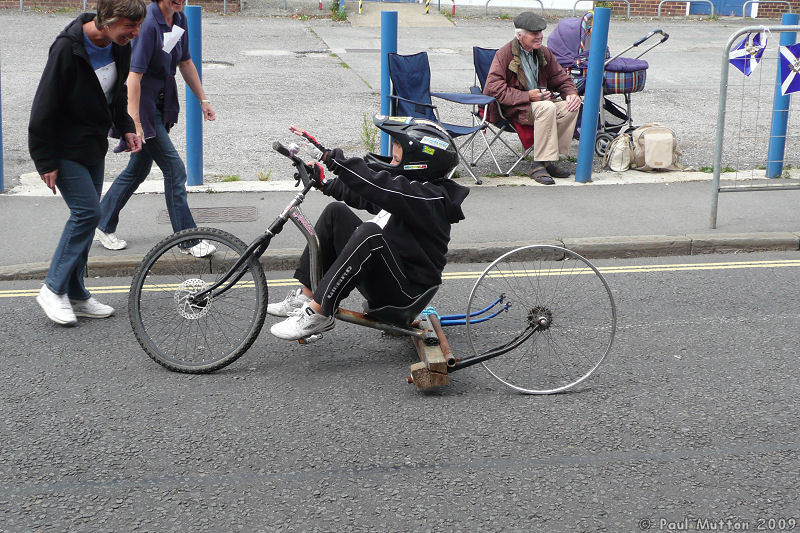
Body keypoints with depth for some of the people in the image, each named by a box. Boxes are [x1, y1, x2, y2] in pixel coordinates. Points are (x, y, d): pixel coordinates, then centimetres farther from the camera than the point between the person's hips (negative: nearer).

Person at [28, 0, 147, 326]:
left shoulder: (119, 47, -1)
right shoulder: (68, 49, -24)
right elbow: (44, 107, -20)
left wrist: (125, 127, 8)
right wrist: (46, 162, -18)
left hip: (94, 147, 8)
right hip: (64, 149, -8)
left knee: (86, 216, 9)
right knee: (87, 211, -14)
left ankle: (75, 296, 19)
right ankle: (54, 289, 0)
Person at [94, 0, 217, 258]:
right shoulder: (147, 23, -23)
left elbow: (185, 63, 16)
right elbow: (134, 75, -26)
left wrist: (203, 99, 17)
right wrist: (134, 123, -29)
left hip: (162, 104, 9)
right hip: (142, 105, -9)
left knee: (139, 168, 16)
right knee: (174, 169, -6)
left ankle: (103, 225, 30)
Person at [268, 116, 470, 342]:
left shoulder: (433, 196, -17)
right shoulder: (409, 184, 12)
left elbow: (385, 191, -34)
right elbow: (361, 195, 22)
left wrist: (343, 164, -33)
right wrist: (324, 184, 11)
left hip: (404, 293, -10)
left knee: (370, 232, -35)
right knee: (335, 212, 4)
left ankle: (318, 313, -29)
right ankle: (307, 295, -2)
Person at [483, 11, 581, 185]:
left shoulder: (543, 52, 10)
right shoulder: (504, 54, -10)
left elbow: (561, 78, 18)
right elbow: (494, 87, -19)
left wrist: (572, 93, -6)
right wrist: (527, 96, -23)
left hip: (540, 99, 7)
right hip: (514, 108, -7)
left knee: (570, 107, -19)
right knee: (547, 108, -34)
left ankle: (549, 160, -17)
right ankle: (539, 166, -33)